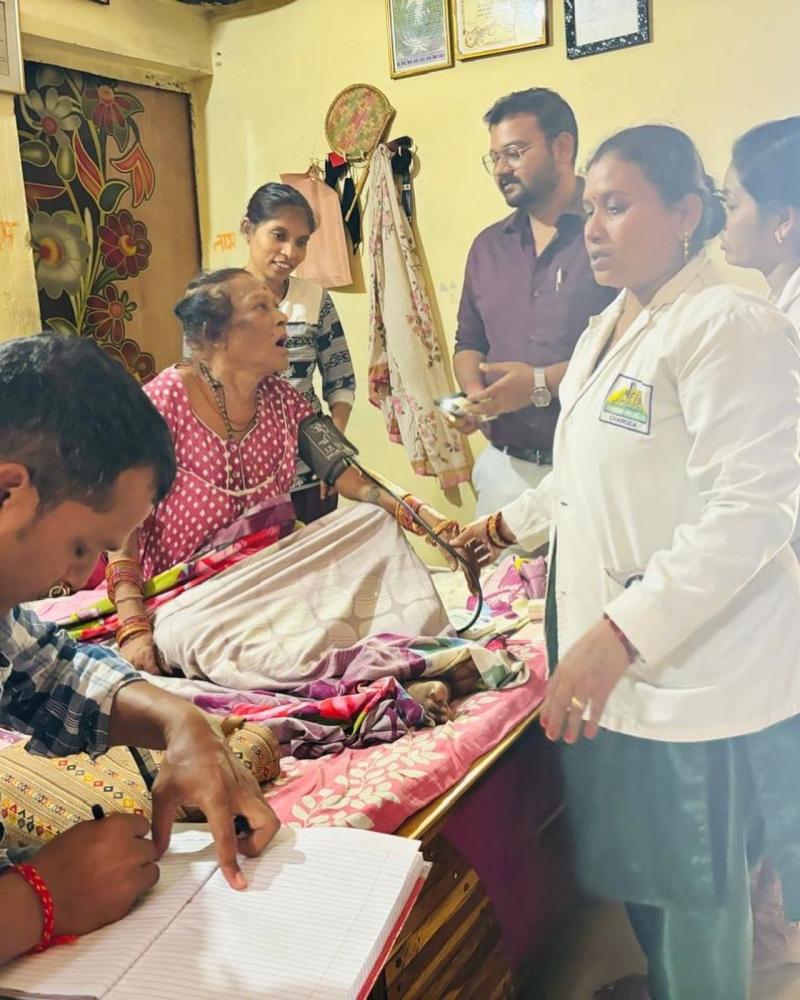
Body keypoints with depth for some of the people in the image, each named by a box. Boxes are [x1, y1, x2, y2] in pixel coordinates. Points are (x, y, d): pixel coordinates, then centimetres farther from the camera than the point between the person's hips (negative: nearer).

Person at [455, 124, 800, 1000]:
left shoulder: (730, 327, -16)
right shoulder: (607, 331, 13)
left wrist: (617, 635, -30)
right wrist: (511, 522, 33)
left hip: (697, 677, -8)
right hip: (614, 663, 8)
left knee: (692, 892, 9)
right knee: (633, 861, 23)